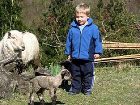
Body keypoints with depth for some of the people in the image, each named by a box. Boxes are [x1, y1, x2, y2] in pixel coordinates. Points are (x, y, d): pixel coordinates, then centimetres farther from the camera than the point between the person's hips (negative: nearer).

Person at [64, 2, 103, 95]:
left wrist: (97, 52, -4)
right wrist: (68, 53, 13)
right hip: (75, 57, 3)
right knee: (75, 74, 12)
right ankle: (75, 89, 23)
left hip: (88, 57, -2)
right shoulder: (73, 28, 2)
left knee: (88, 74, 7)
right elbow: (69, 41, 11)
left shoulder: (93, 28, -6)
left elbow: (98, 40, -1)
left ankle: (87, 89, 20)